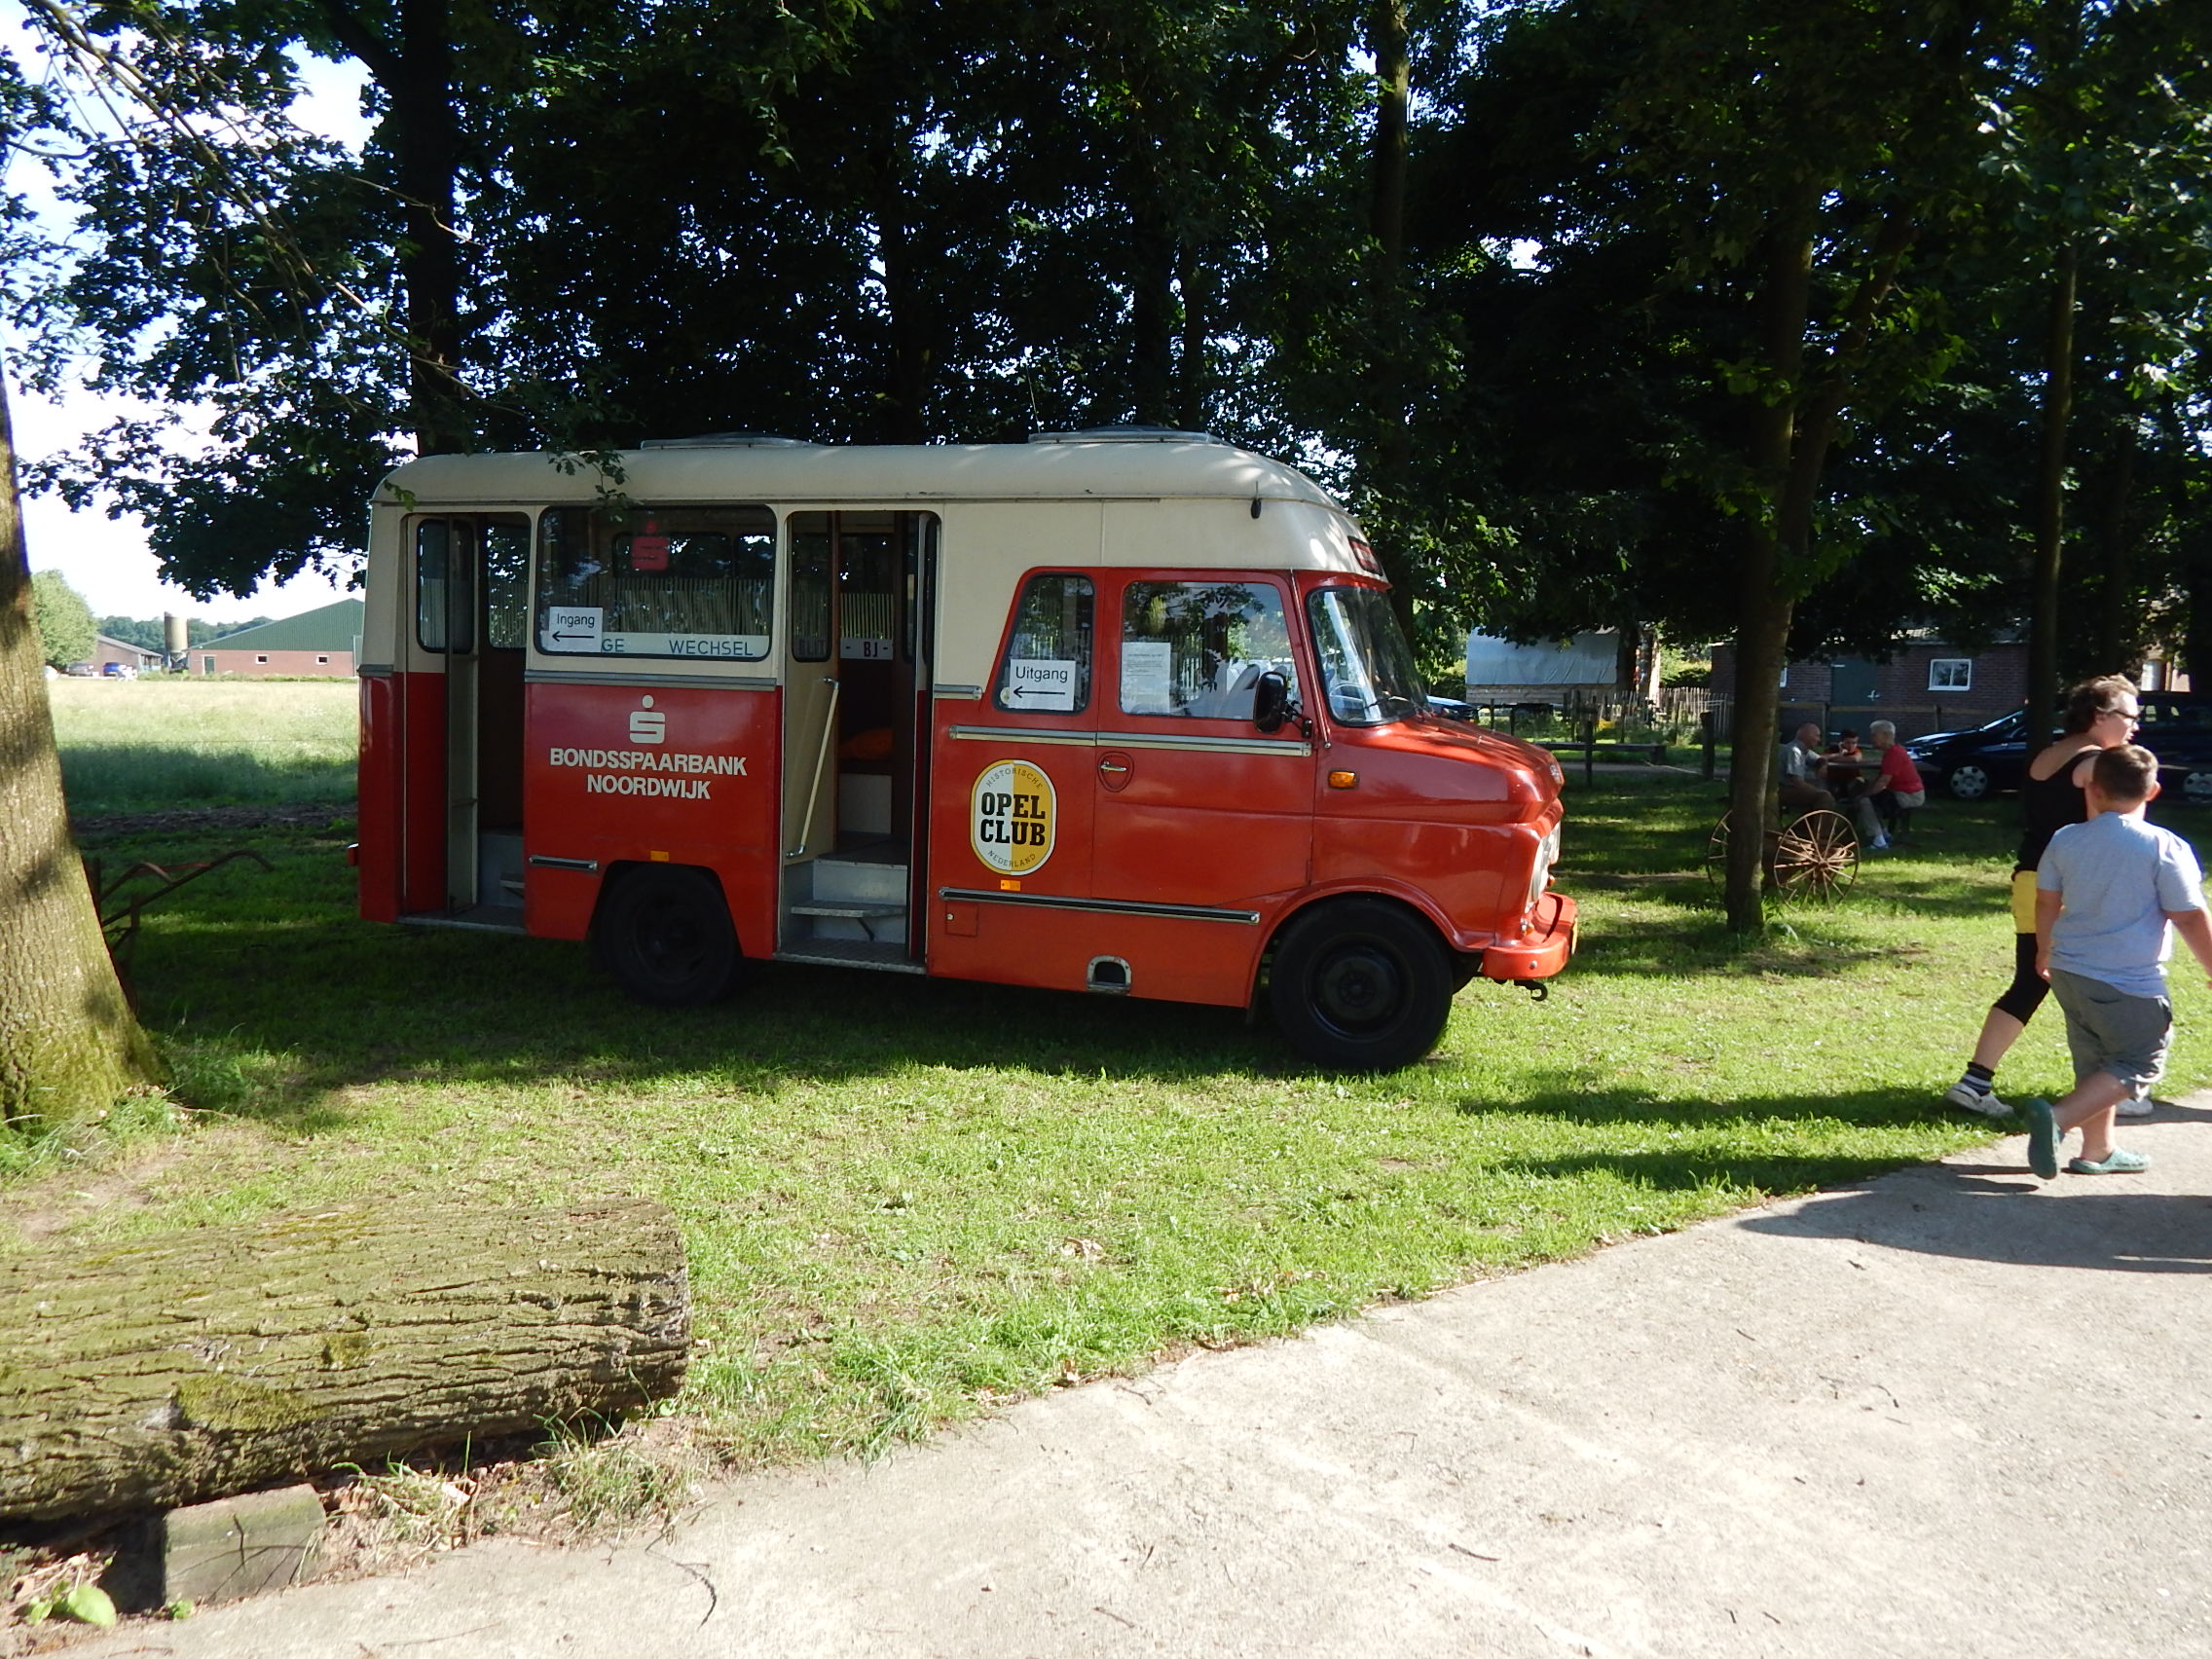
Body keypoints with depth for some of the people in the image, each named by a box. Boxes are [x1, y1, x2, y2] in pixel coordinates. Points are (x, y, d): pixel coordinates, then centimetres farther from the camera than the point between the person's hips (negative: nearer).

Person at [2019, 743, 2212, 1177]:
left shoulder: (2065, 840, 1)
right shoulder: (2165, 847, -13)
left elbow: (2046, 903, 11)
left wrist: (2045, 950, 26)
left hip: (2069, 971, 6)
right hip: (2130, 983, -6)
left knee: (2095, 1062, 18)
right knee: (2137, 1065, 5)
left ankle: (2097, 1150, 26)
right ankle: (2058, 1118, -12)